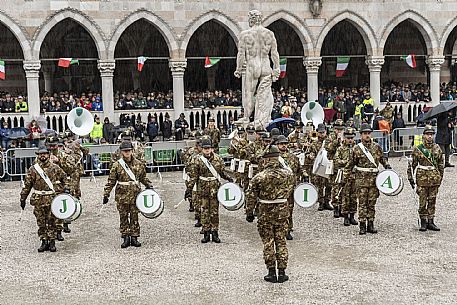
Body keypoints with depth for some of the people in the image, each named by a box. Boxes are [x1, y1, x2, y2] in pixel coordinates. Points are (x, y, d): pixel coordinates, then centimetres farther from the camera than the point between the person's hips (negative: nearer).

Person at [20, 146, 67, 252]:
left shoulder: (55, 167, 3)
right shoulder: (33, 169, 3)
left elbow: (64, 177, 16)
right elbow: (27, 185, 5)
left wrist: (60, 189, 8)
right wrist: (23, 198, 4)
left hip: (52, 199, -1)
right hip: (38, 200, 1)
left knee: (51, 221, 2)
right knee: (41, 222, 5)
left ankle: (52, 242, 11)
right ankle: (44, 242, 14)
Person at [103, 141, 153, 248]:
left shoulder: (139, 164, 4)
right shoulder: (117, 165, -2)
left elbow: (143, 177, 18)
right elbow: (111, 181, 1)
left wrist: (149, 185, 6)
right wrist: (106, 194, -2)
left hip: (135, 194, 1)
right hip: (122, 195, -1)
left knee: (134, 216, 6)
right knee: (123, 217, 4)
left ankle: (134, 237, 14)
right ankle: (126, 237, 12)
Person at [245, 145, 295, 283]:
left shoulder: (259, 177, -13)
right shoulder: (288, 174, -5)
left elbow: (251, 197, -7)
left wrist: (249, 213, 4)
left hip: (266, 213, -2)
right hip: (282, 211, 2)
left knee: (268, 243, 8)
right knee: (281, 242, 10)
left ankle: (272, 272, 10)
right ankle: (282, 272, 13)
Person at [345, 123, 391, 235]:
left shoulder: (376, 147, 9)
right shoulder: (357, 148, 1)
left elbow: (382, 158, 22)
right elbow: (351, 163, 10)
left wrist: (387, 165, 6)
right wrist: (346, 173, 8)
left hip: (374, 178, 3)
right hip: (361, 178, -2)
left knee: (372, 203, 7)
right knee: (362, 203, -2)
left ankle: (371, 225, 14)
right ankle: (362, 226, 3)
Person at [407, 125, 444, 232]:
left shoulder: (437, 148, 6)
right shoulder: (417, 149, -3)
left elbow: (441, 164, 15)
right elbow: (412, 164, 1)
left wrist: (440, 177, 13)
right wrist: (411, 178, -1)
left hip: (434, 178, 3)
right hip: (422, 178, -3)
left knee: (432, 201, 8)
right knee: (423, 202, 0)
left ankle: (430, 222, 16)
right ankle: (423, 222, 10)